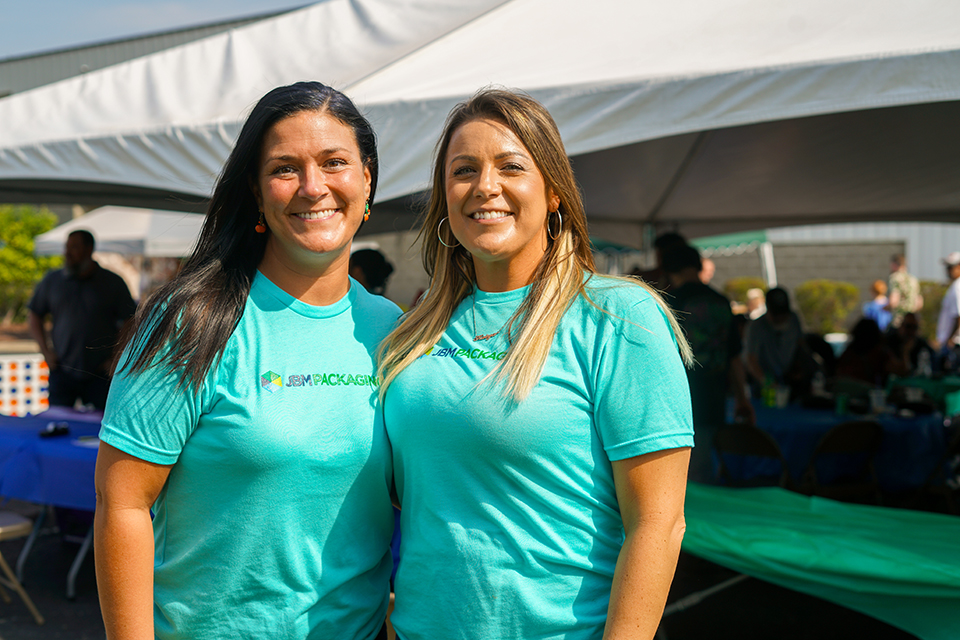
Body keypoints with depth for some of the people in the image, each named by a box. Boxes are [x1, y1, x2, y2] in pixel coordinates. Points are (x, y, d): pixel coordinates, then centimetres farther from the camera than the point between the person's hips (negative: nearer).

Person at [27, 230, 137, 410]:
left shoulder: (113, 283, 0)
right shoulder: (52, 280, 6)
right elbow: (33, 314, 15)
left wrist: (116, 358, -4)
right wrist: (45, 350, 4)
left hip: (99, 375, -2)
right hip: (62, 371, 2)